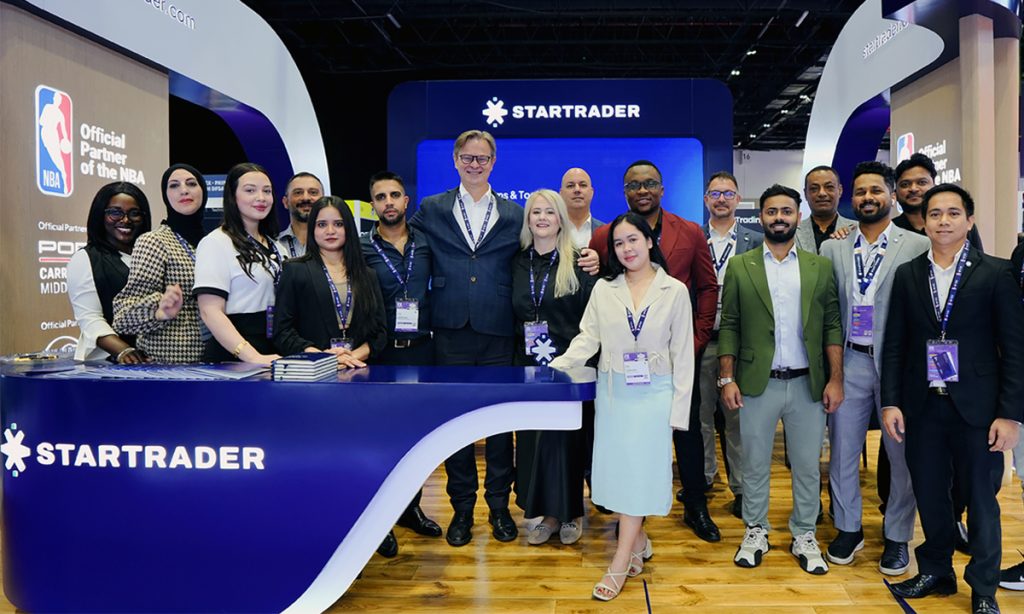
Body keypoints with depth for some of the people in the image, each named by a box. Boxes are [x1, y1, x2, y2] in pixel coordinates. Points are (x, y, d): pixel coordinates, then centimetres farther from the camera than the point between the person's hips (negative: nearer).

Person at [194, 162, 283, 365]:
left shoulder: (274, 246, 14)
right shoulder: (216, 243, -7)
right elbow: (210, 312, -16)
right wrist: (253, 357, -27)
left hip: (274, 353, 6)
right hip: (233, 357, -6)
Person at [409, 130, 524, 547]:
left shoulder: (514, 215, 8)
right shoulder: (430, 210, 7)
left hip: (498, 333, 0)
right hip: (450, 331, 0)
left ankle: (499, 506, 22)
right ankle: (462, 508, 20)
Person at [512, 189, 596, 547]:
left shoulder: (578, 264, -4)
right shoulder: (518, 264, 8)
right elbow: (513, 316, 10)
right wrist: (515, 361, 4)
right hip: (529, 366, 4)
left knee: (566, 436, 3)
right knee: (533, 437, 7)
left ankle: (571, 514, 21)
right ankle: (548, 514, 22)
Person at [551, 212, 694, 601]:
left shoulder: (675, 291, 0)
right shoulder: (603, 289, 5)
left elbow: (682, 353, -1)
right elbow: (587, 338, 1)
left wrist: (678, 408, -4)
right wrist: (554, 367, -15)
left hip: (653, 393, -2)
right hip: (612, 391, 3)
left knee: (638, 470, -4)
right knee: (615, 467, 6)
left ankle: (620, 564, 4)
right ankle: (638, 541, 27)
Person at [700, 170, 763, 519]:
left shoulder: (756, 241, 4)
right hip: (700, 340, 1)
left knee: (739, 417, 4)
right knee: (700, 414, 10)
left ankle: (742, 488, 14)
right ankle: (703, 476, 26)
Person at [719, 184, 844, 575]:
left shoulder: (820, 267, 6)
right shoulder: (739, 267, 2)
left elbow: (832, 326, 3)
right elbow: (729, 327, 1)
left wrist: (835, 379, -4)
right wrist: (727, 378, -5)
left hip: (808, 383, 1)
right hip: (757, 384, -1)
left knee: (808, 466, 10)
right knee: (755, 464, 10)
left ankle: (804, 536, 27)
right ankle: (755, 532, 27)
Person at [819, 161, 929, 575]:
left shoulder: (918, 246, -2)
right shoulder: (832, 248, 6)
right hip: (849, 362, 2)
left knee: (902, 453, 8)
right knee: (842, 450, 10)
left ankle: (897, 537, 26)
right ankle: (848, 528, 28)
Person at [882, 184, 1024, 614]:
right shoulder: (907, 275, 6)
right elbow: (895, 345, 6)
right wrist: (890, 402, 0)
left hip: (976, 408, -2)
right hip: (922, 407, 3)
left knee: (981, 500, 9)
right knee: (929, 496, 12)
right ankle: (935, 571, 32)